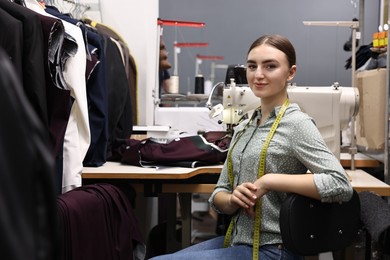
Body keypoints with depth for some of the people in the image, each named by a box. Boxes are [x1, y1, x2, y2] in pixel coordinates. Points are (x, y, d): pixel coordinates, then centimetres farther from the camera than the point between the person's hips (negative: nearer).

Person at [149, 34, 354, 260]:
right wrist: (233, 200, -12)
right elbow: (218, 195, 11)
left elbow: (341, 186, -24)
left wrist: (270, 181, -23)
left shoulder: (296, 123, -12)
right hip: (236, 240, 7)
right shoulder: (243, 128, 10)